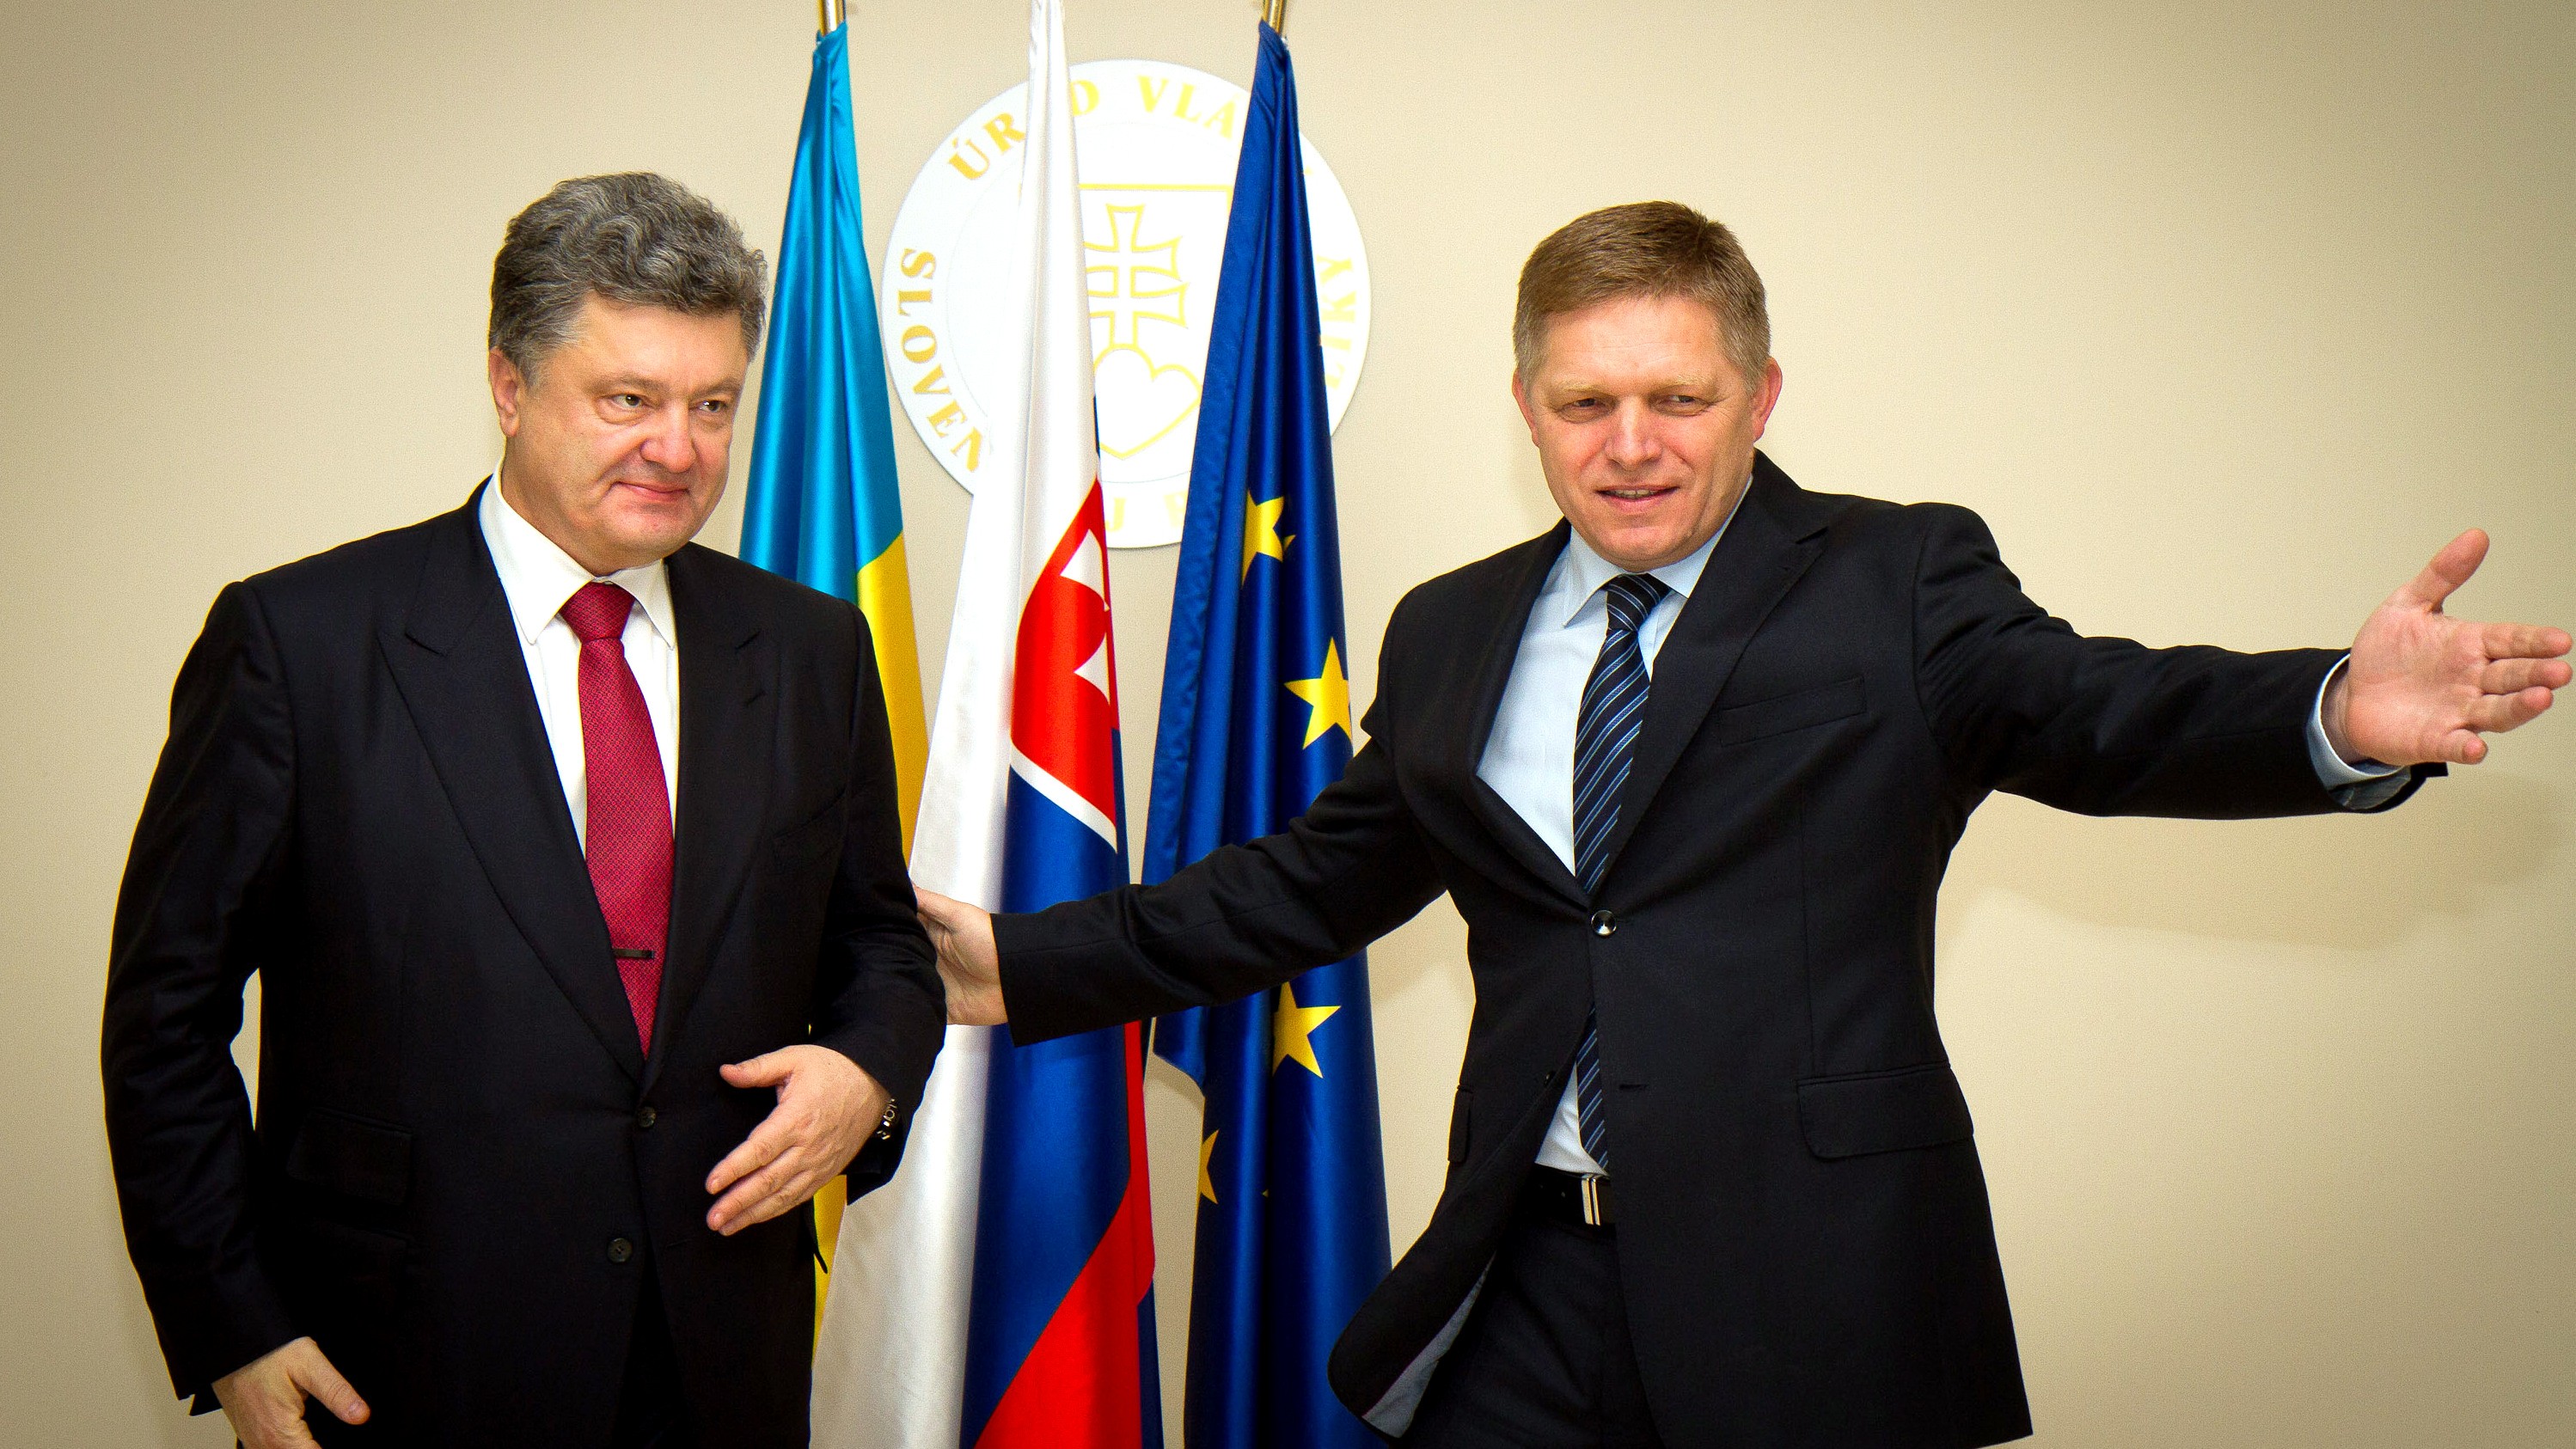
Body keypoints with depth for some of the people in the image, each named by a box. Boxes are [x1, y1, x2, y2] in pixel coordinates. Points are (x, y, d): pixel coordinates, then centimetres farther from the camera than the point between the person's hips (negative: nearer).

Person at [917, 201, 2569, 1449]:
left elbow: (2100, 713, -16)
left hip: (1808, 1288, -3)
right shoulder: (1449, 636, 11)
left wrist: (2338, 716, -37)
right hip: (1531, 1278, 4)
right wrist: (1032, 962, 17)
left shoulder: (1902, 584, -1)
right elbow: (1313, 881, 18)